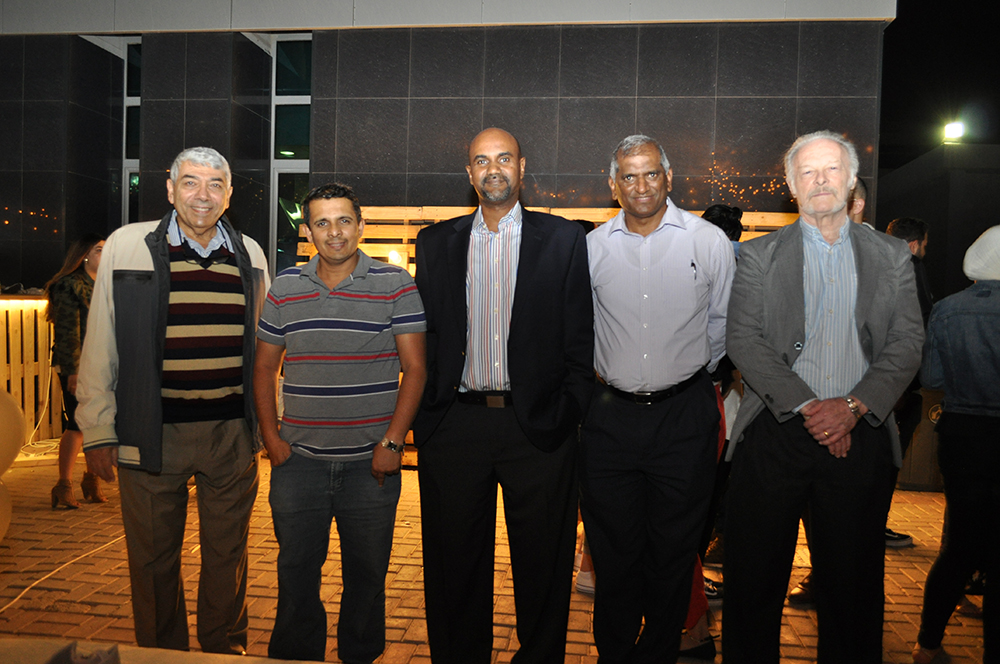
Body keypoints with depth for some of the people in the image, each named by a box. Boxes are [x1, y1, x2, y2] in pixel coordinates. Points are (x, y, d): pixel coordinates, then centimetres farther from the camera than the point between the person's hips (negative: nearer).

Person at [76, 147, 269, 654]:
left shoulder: (249, 254, 6)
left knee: (227, 555, 14)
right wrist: (98, 431, -1)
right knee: (153, 559, 13)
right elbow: (100, 346, 1)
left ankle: (224, 648, 35)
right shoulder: (126, 246, -1)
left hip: (232, 434, 2)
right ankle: (161, 651, 35)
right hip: (151, 433, -1)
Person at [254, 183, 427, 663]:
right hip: (298, 461, 2)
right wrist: (271, 437, 4)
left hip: (371, 462, -2)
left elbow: (414, 367, -5)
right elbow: (264, 367, 13)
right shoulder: (284, 288, 6)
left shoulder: (396, 285, -4)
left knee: (367, 573, 11)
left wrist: (392, 442, -11)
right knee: (296, 571, 12)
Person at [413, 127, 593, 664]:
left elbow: (581, 337, 2)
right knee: (455, 566, 13)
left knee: (542, 568, 10)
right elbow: (422, 334, 9)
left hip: (536, 426, -1)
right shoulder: (436, 243, 10)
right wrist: (422, 415, 3)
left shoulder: (564, 239, 5)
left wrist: (568, 413, -6)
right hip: (453, 426, 2)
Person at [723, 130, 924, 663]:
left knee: (853, 580, 11)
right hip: (776, 433, -1)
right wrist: (806, 406, -14)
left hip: (860, 437, 2)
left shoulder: (891, 257, 11)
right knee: (755, 577, 6)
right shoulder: (758, 255, 6)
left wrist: (853, 405, -12)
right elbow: (742, 340, -5)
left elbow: (907, 343, 3)